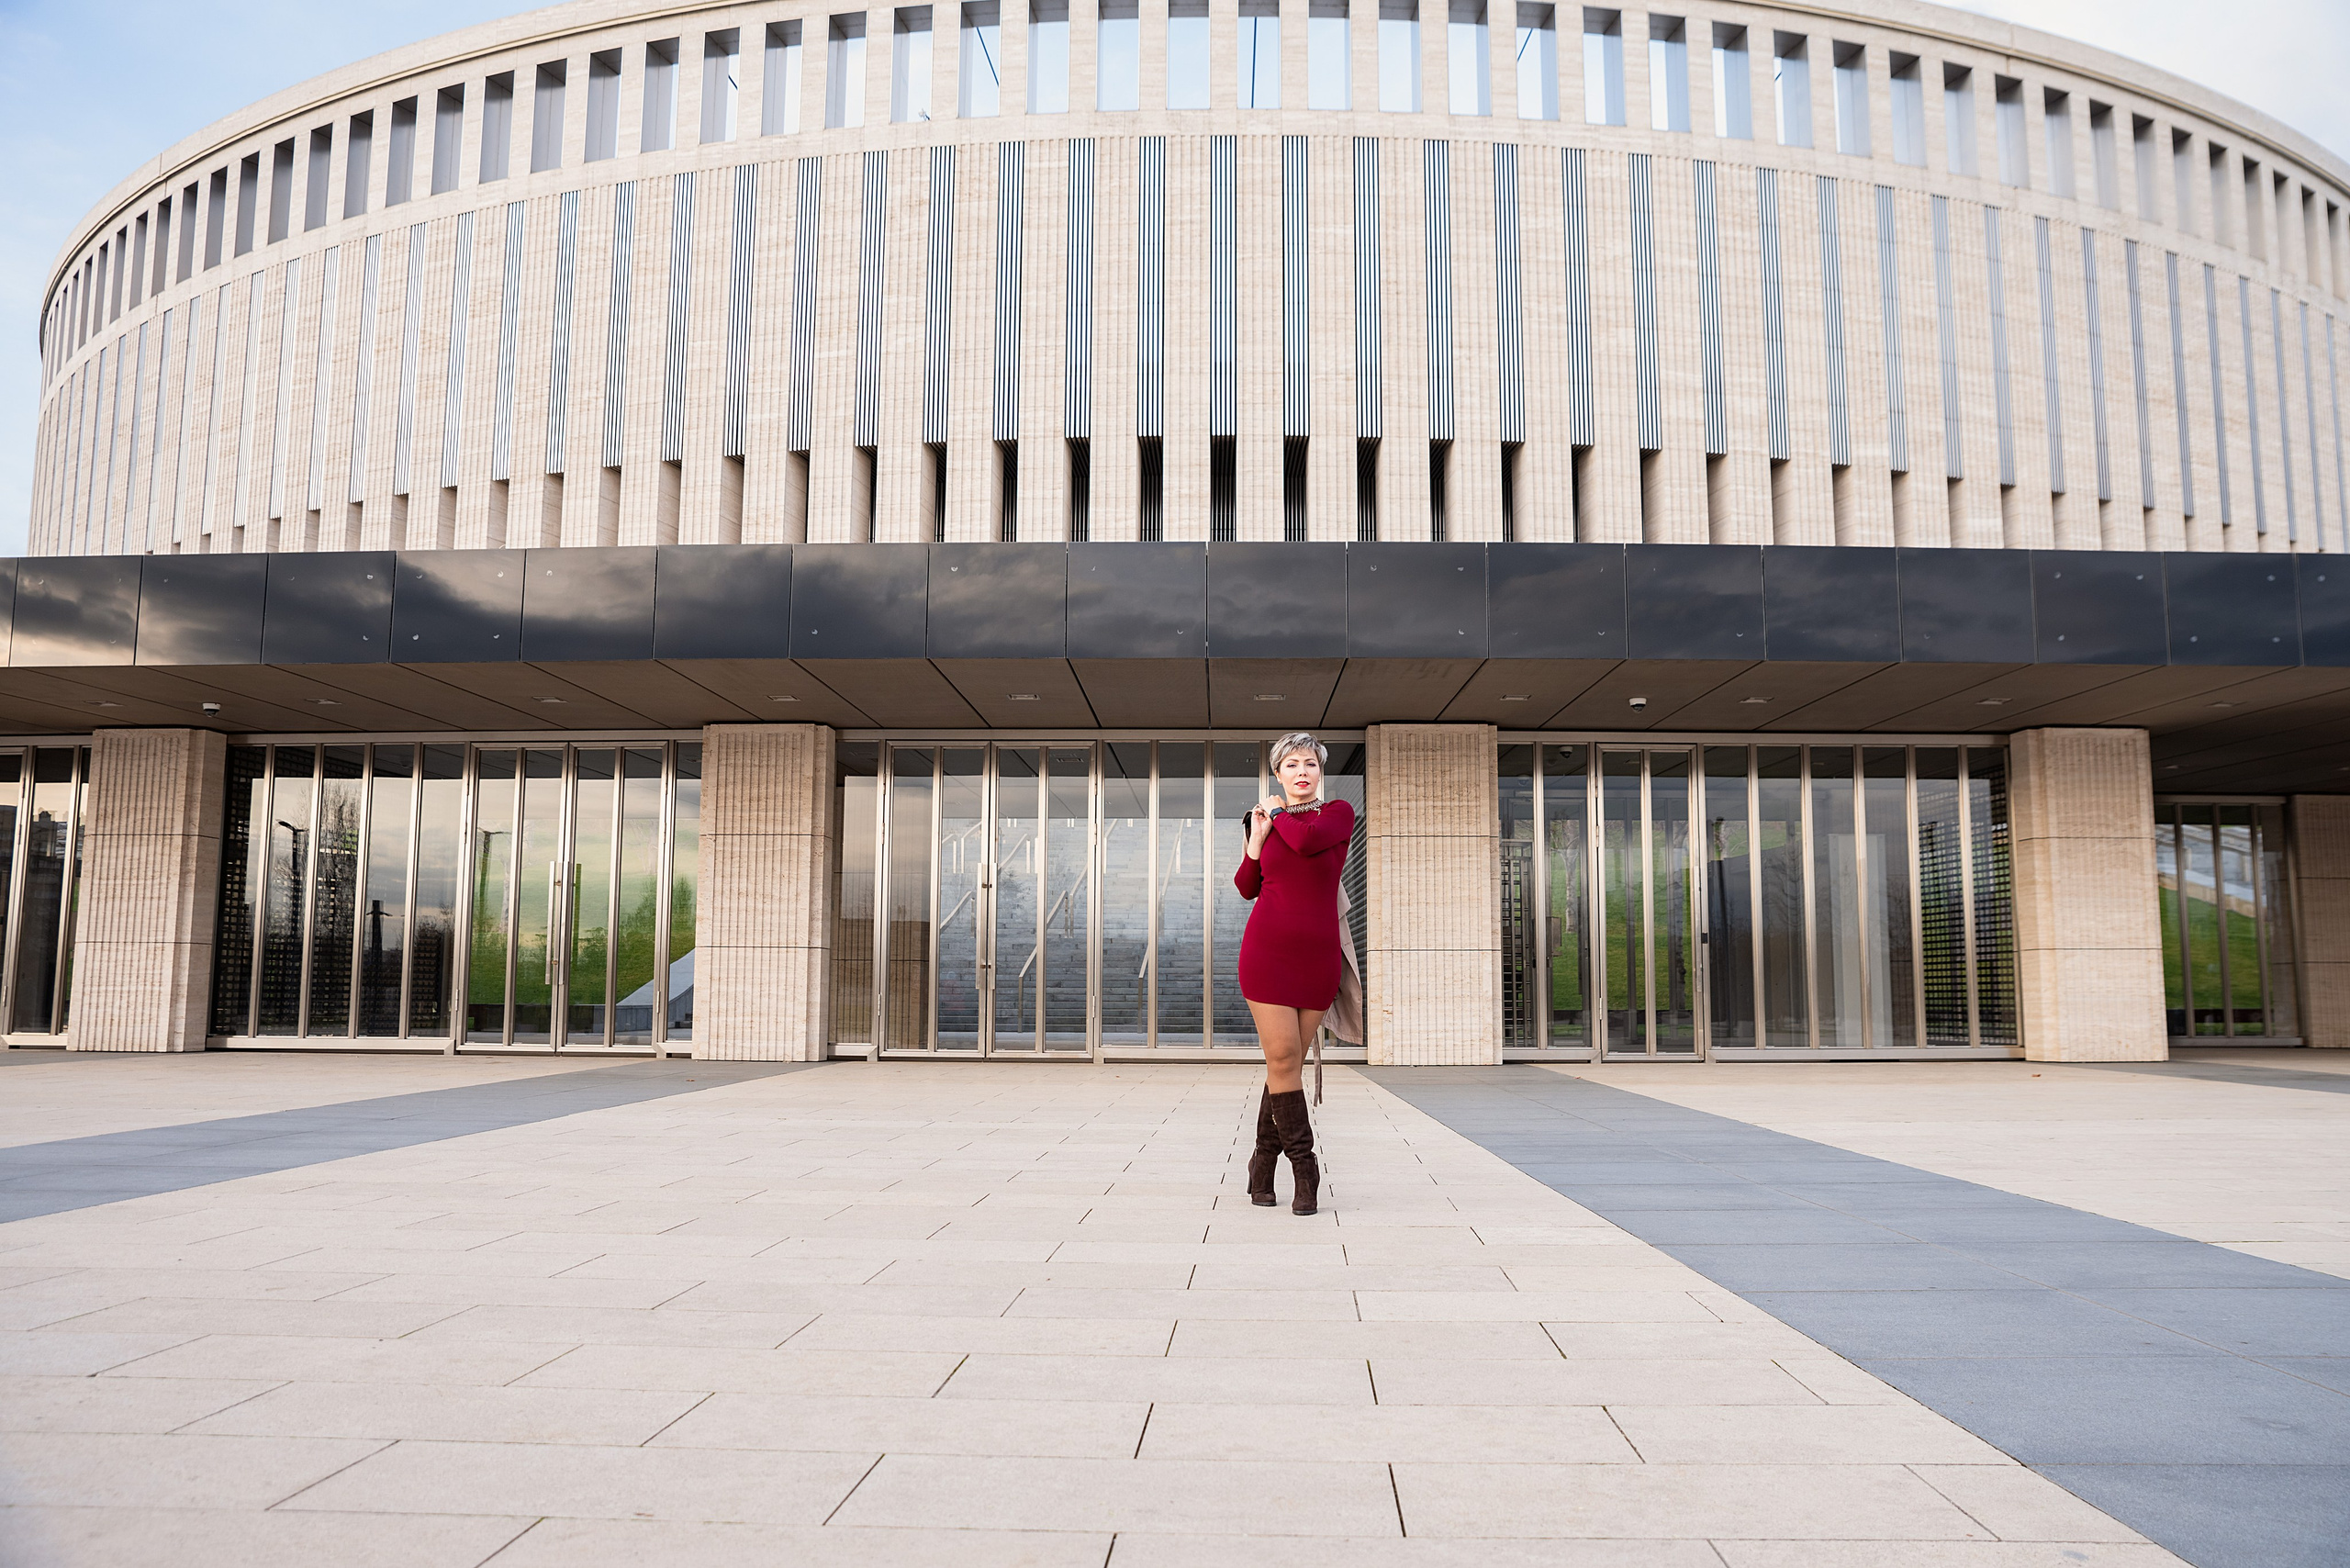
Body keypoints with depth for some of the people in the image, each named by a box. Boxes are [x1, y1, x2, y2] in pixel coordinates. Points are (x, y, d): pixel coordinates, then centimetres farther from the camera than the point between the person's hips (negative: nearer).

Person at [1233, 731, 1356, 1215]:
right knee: (1282, 1058, -7)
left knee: (1289, 1062, 4)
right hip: (1267, 951, 0)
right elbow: (1247, 887, 14)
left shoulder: (1339, 813, 3)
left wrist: (1279, 812, 0)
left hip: (1318, 954, 0)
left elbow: (1307, 841, -19)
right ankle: (1303, 1166, 1)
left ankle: (1264, 1161, 17)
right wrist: (1257, 837, 0)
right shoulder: (1268, 820, 9)